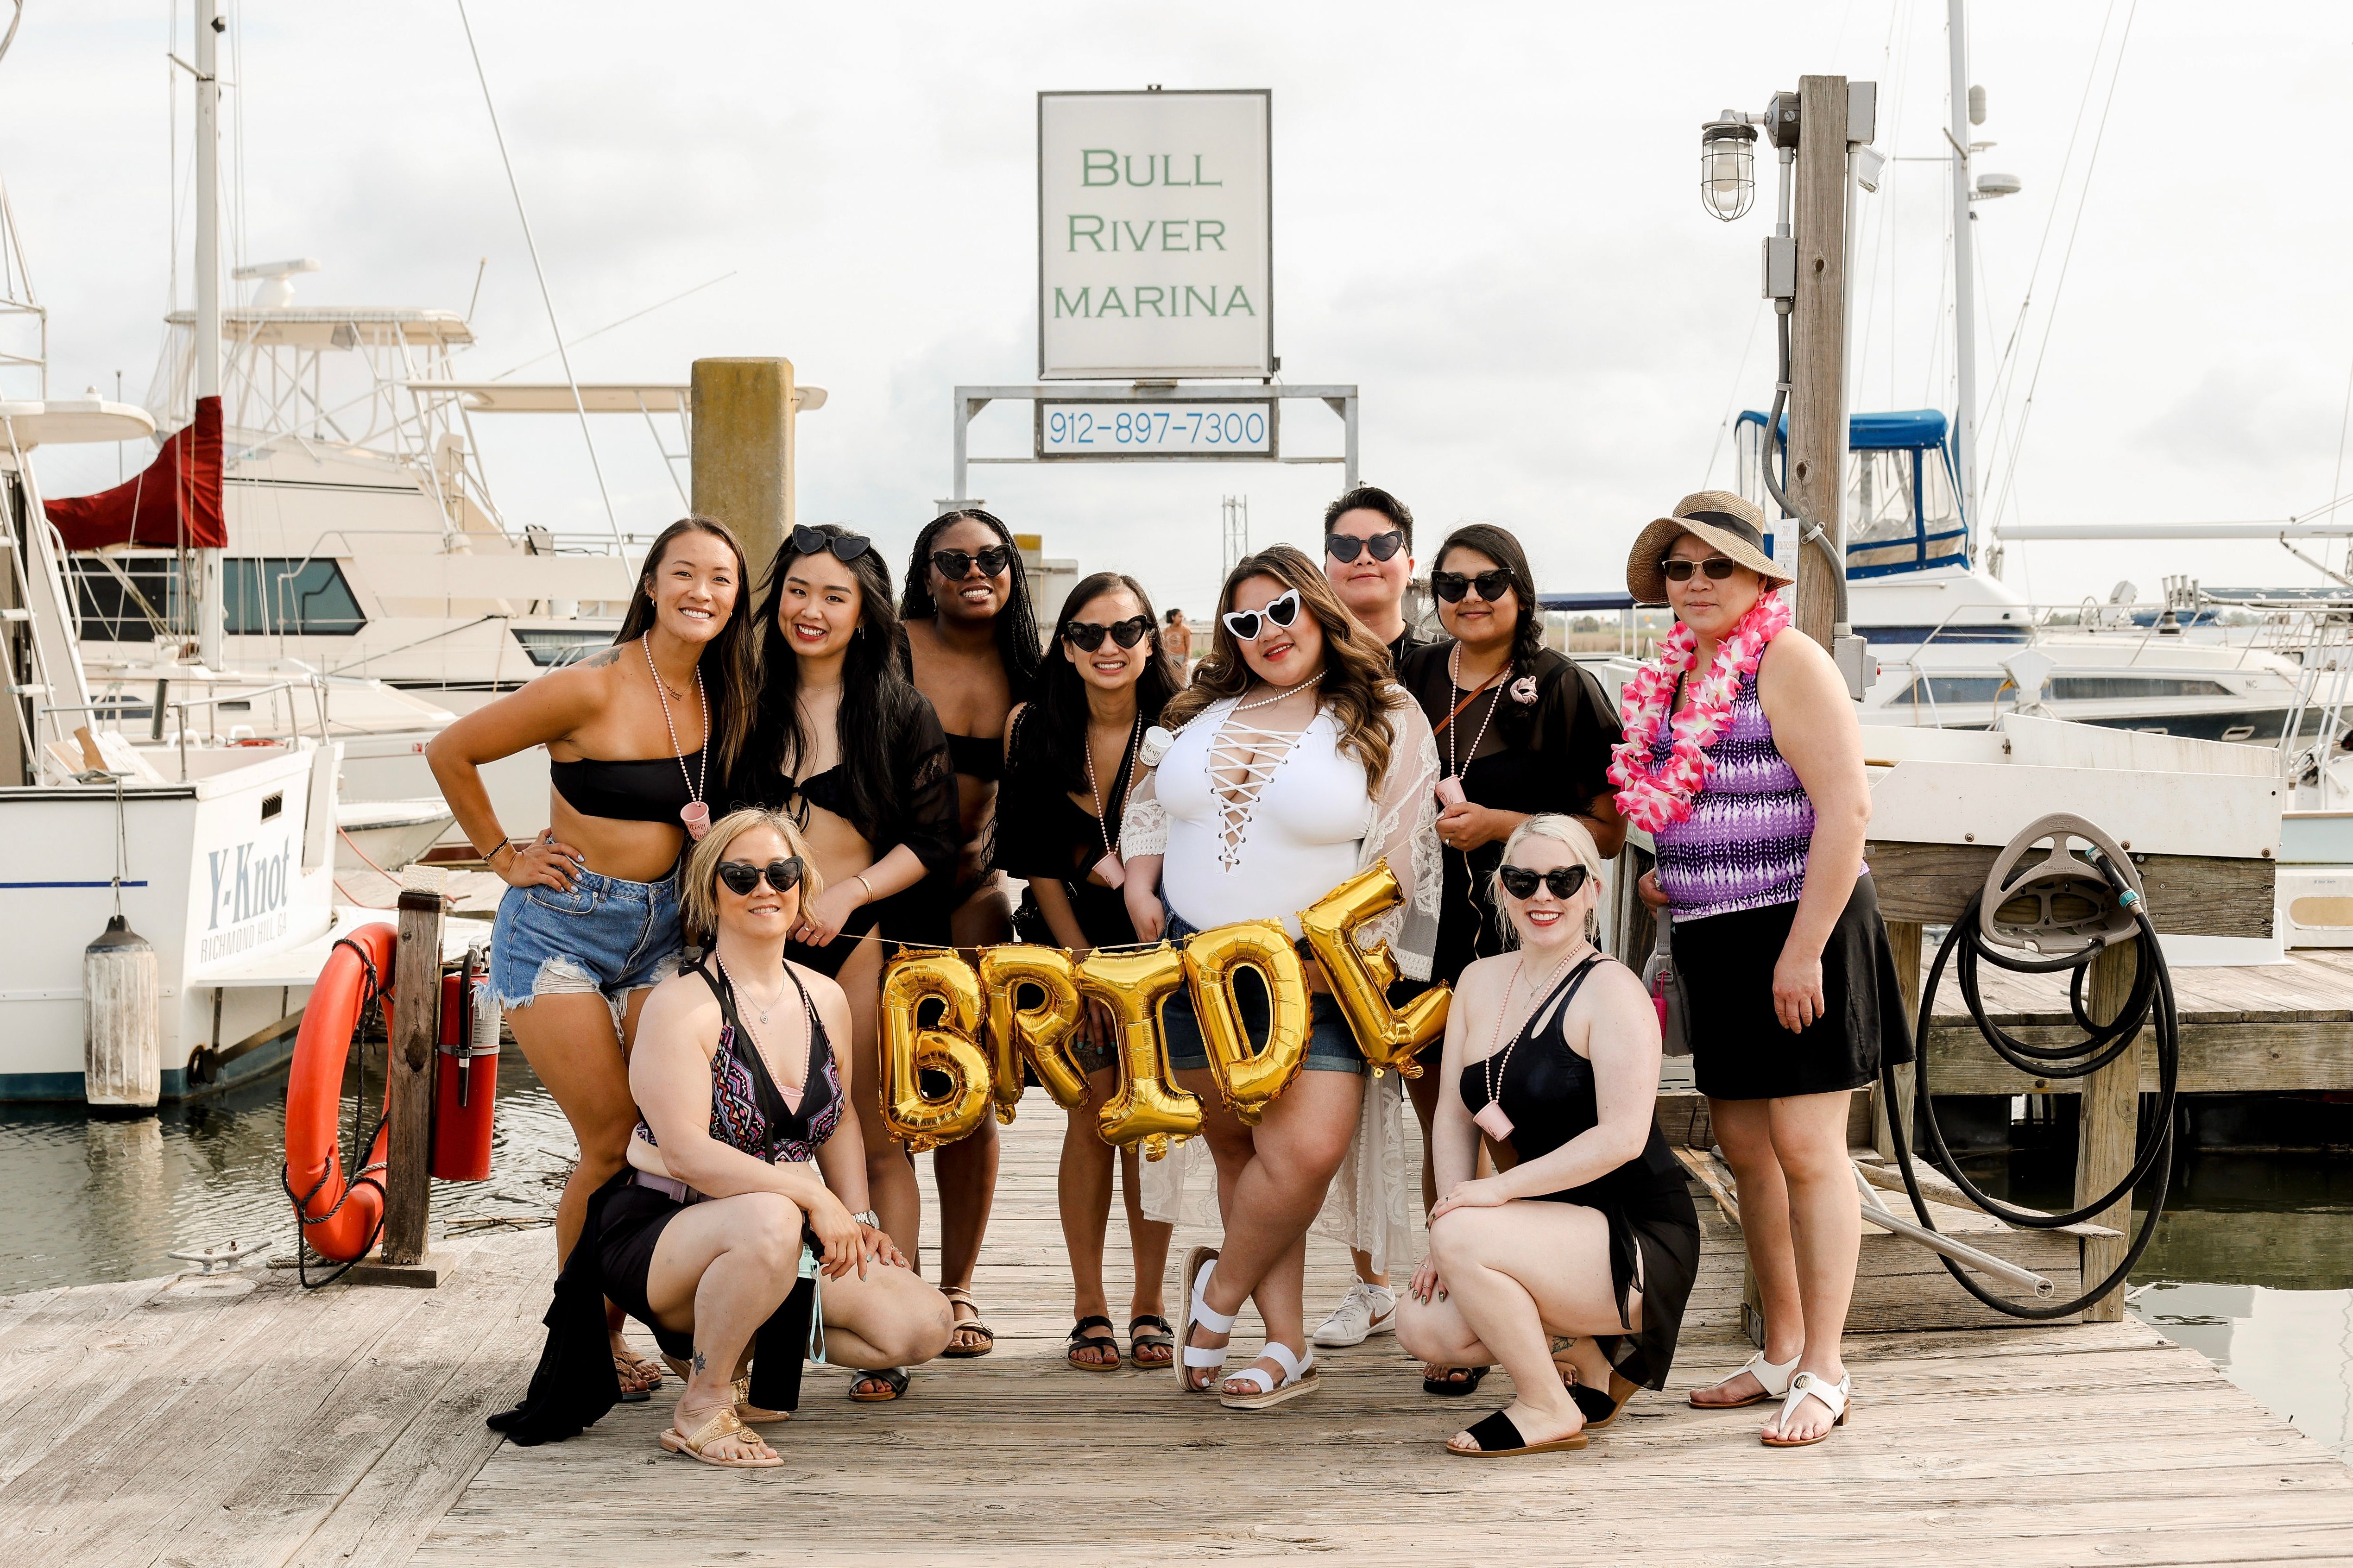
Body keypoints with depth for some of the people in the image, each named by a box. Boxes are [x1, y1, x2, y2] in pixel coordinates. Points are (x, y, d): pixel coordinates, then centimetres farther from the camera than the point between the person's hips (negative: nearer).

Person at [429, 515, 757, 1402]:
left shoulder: (721, 696, 2)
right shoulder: (591, 690, -16)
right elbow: (450, 754, -8)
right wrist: (505, 858, -4)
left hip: (663, 928, 5)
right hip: (561, 928, -5)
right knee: (611, 1142, -6)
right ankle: (584, 1337, 12)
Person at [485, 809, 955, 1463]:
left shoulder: (826, 999, 8)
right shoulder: (682, 1005, -14)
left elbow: (838, 1122, 20)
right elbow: (686, 1151, -23)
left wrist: (859, 1222, 6)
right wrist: (813, 1197, -26)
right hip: (658, 1234, -7)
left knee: (924, 1325, -12)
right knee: (771, 1223, -41)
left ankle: (744, 1347, 13)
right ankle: (701, 1409, -17)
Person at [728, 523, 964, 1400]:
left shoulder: (901, 714, 4)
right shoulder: (751, 703, 12)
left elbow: (935, 839, 1)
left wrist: (848, 892, -11)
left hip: (862, 942, -2)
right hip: (761, 943, 2)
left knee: (875, 1143, -1)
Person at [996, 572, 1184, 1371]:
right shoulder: (1034, 728, -5)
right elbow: (1036, 858, -2)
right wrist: (1084, 964, -5)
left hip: (1159, 940, 0)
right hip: (1069, 936, 0)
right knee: (1094, 1110, -4)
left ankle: (1148, 1306, 7)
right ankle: (1090, 1308, 2)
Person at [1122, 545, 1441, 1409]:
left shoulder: (1387, 723, -2)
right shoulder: (1207, 713, 12)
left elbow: (1393, 863, -5)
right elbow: (1151, 803, 24)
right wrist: (1139, 885, 7)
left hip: (1313, 977, -4)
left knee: (1309, 1150, -20)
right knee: (1238, 1152, 5)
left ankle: (1220, 1290, 5)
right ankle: (1287, 1347, 13)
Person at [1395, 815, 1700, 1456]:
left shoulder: (1610, 990, -14)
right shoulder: (1480, 981, 8)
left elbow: (1623, 1137, -23)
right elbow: (1453, 1113, 7)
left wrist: (1501, 1188, -25)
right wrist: (1455, 1213, -7)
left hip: (1641, 1245, -8)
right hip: (1553, 1232, 8)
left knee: (1461, 1238, -29)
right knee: (1422, 1327, -9)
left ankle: (1549, 1409, -8)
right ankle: (1587, 1351, 14)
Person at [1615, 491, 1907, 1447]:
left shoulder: (1787, 662, -11)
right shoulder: (1677, 672, 13)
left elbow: (1846, 809, -18)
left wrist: (1803, 949, -21)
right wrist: (1668, 879, 12)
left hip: (1795, 935, -8)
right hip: (1716, 939, 8)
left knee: (1805, 1148, -6)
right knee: (1743, 1148, 11)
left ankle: (1823, 1373, 0)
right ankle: (1780, 1352, 23)